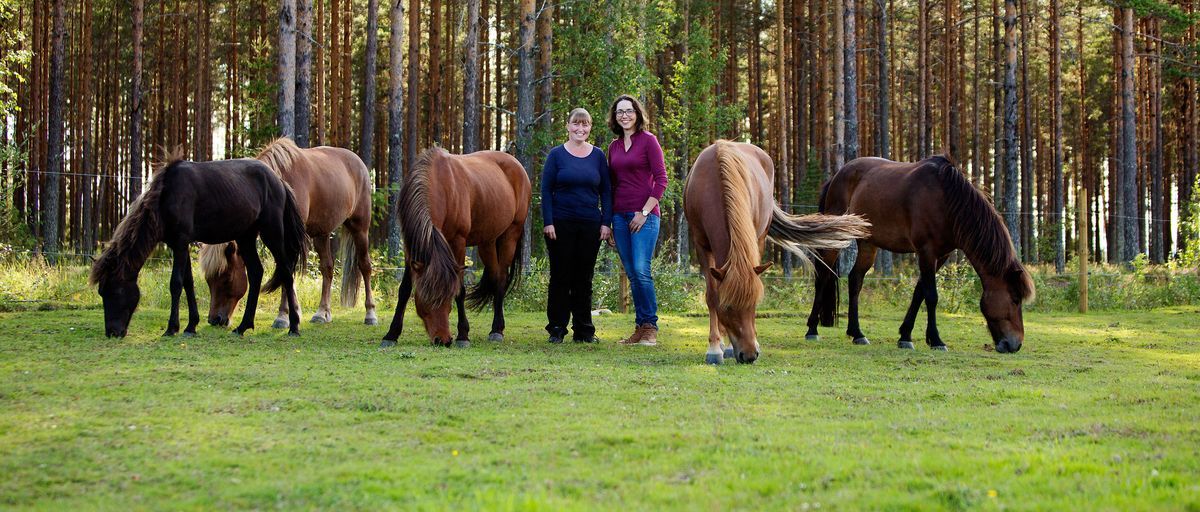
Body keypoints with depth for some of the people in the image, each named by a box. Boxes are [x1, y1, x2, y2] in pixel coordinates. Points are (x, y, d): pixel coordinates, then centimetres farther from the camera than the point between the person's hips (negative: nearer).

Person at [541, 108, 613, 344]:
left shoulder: (598, 156, 8)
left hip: (590, 225, 2)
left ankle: (584, 330, 14)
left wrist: (606, 223, 0)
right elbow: (546, 190, -1)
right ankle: (556, 330, 8)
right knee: (560, 276, 2)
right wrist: (548, 223, -9)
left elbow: (606, 191, 9)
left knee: (584, 278, 7)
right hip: (561, 224, -2)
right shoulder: (557, 154, 1)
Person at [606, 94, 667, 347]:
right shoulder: (614, 146, 14)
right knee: (631, 274, 5)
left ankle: (650, 327, -7)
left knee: (641, 270, -15)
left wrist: (644, 212, -12)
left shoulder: (648, 140, -3)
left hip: (644, 214, -6)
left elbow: (661, 180, -7)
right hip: (620, 215, 6)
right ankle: (640, 328, 10)